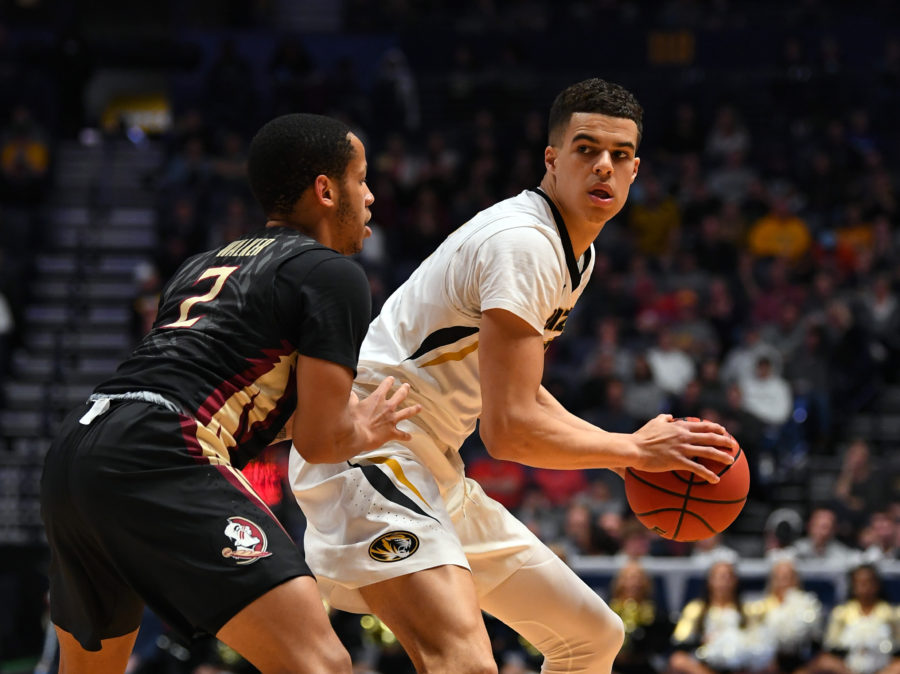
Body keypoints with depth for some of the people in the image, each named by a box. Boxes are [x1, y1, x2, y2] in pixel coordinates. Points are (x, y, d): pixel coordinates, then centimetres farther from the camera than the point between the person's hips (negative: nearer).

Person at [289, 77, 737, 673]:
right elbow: (508, 428, -24)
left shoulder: (577, 254, 14)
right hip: (369, 449, -11)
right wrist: (635, 449, -12)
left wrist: (624, 458, 14)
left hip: (434, 469, 11)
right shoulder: (524, 243, -19)